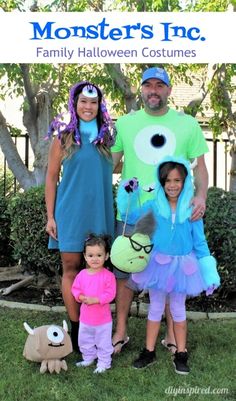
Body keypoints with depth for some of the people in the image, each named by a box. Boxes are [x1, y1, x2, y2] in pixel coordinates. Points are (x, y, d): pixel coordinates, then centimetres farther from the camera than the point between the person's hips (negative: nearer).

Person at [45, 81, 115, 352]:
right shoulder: (65, 137, 0)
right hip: (71, 211, -3)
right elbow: (51, 178, 1)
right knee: (71, 267, 1)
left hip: (99, 211, 3)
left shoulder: (106, 137, 9)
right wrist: (50, 216, -4)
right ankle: (76, 328, 10)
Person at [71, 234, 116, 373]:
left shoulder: (108, 275, -17)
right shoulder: (82, 274, -4)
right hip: (85, 317, 5)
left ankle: (104, 363, 27)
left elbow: (110, 294, -20)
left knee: (103, 343, 10)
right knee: (84, 341, 21)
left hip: (103, 319, -5)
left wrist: (95, 299, -27)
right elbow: (75, 289, 3)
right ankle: (88, 358, 41)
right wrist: (81, 297, -16)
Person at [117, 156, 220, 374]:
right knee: (155, 308, 14)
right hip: (158, 263, 1)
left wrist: (209, 272, -4)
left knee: (178, 309, 14)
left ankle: (181, 354, 27)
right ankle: (149, 352, 26)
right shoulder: (153, 206, -6)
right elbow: (127, 215, 4)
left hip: (181, 265, -1)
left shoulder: (191, 210, -8)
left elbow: (200, 243, -3)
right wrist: (127, 193, -8)